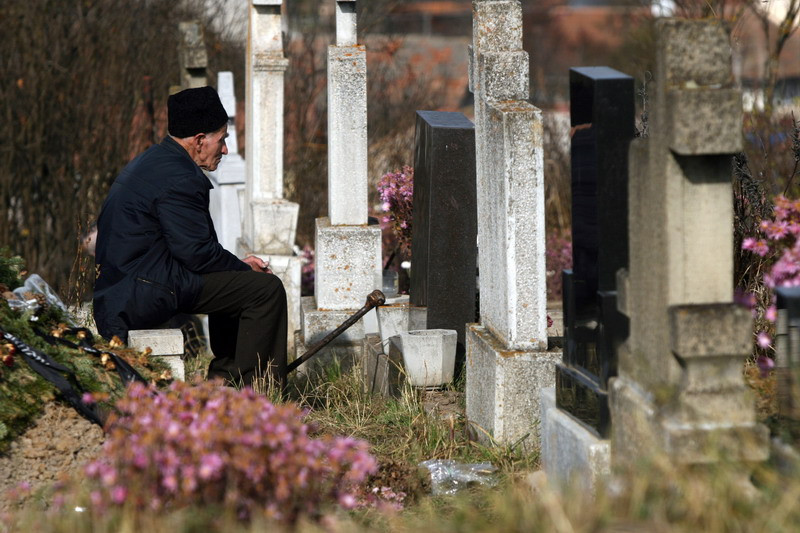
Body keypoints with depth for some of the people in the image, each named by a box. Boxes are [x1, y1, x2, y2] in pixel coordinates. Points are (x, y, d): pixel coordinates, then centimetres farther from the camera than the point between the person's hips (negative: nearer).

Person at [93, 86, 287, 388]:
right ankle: (249, 389, -3)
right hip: (146, 293, -11)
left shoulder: (152, 161, 17)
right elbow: (197, 253, -18)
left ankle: (224, 378, 31)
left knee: (232, 282, 29)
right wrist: (244, 268, -1)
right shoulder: (178, 178, -17)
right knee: (266, 289, -9)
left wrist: (238, 264, 13)